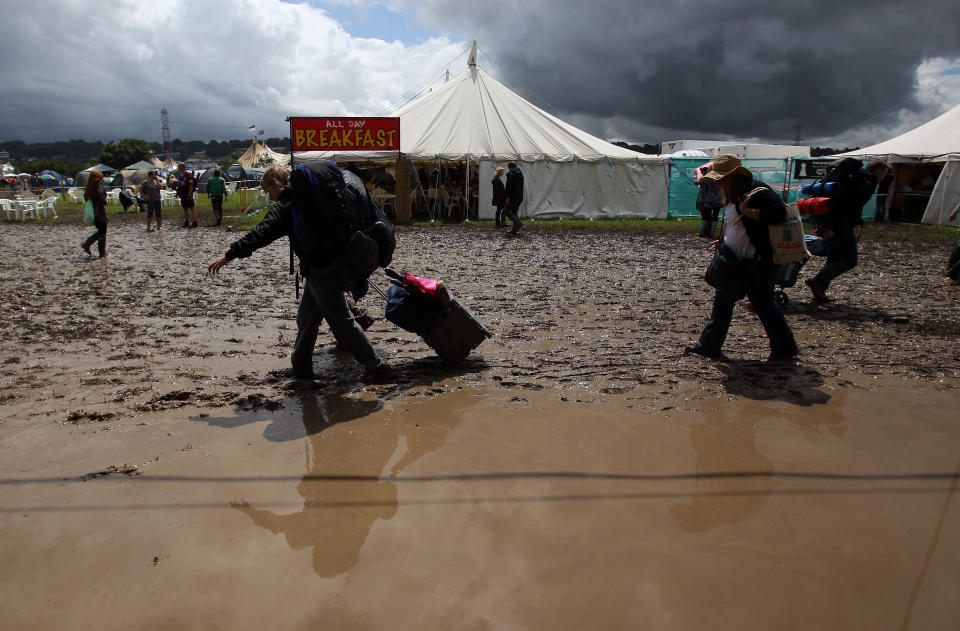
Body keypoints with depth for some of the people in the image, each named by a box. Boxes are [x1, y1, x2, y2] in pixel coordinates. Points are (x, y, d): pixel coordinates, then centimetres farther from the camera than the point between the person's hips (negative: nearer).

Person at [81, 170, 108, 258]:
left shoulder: (88, 189, 4)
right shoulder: (99, 189, -18)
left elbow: (86, 199, 15)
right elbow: (104, 202, -17)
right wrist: (106, 198, 2)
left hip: (93, 215, 7)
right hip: (100, 215, -7)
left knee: (100, 231, 22)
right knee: (102, 233, 4)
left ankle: (86, 244, 10)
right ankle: (102, 252, 8)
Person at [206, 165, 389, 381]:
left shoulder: (284, 207, -9)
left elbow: (262, 233, -19)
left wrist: (229, 255, -21)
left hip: (318, 271, -9)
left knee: (341, 320, -2)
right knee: (307, 317, 17)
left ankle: (376, 365, 2)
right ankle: (301, 366, 26)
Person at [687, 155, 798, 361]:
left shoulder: (757, 192, -16)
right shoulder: (734, 197, 14)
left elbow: (779, 212, -30)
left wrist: (749, 212, -25)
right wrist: (722, 243, 12)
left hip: (759, 263, -10)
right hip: (736, 262, 10)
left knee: (763, 303, -1)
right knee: (723, 301, 11)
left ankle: (785, 349, 15)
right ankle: (709, 346, 19)